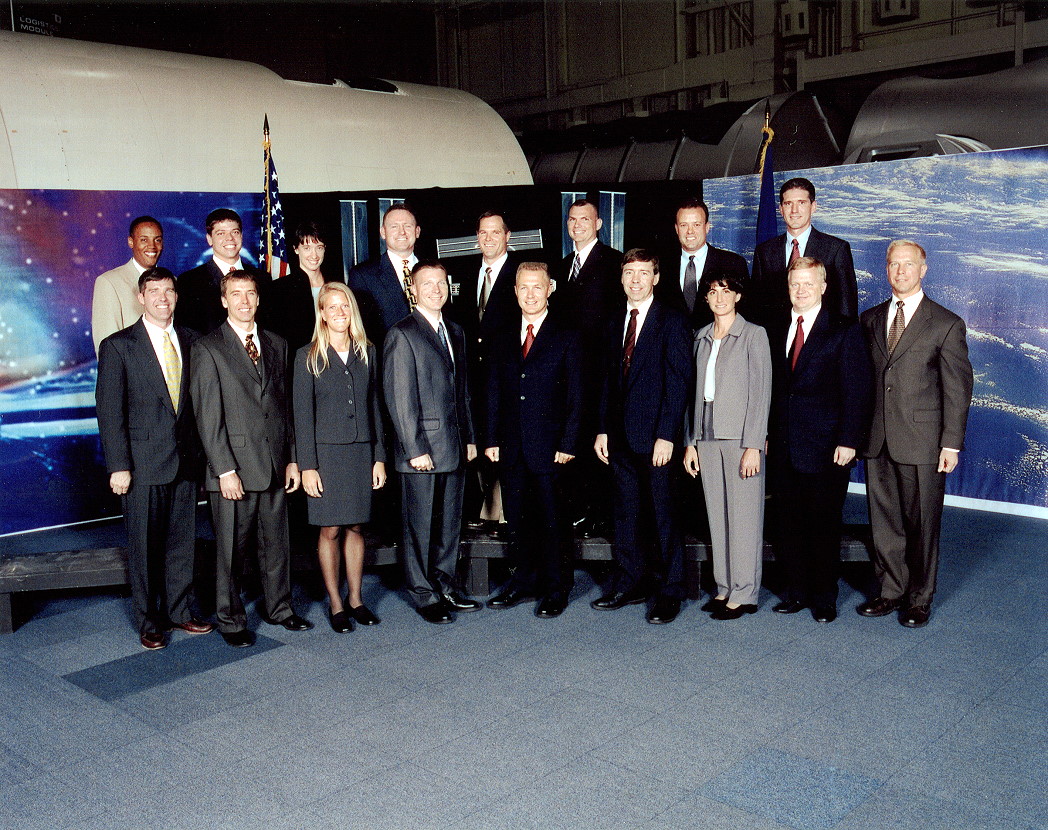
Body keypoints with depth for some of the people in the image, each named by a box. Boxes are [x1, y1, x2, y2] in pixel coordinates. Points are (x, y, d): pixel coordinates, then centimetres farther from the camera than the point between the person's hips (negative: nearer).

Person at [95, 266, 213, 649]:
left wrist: (200, 450, 6)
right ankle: (148, 621, 18)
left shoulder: (190, 341, 9)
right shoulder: (118, 346, -3)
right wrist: (118, 466, -12)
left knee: (182, 541, 12)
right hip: (144, 463, -4)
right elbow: (109, 411, -6)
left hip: (185, 459, 4)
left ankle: (180, 610, 26)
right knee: (144, 545, 5)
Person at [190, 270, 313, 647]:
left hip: (275, 465, 5)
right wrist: (225, 469, -14)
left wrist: (292, 458, 9)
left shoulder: (277, 345, 13)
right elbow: (208, 416, -8)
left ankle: (279, 607, 30)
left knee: (276, 543, 14)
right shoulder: (207, 348, -4)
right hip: (234, 467, -5)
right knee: (231, 549, 5)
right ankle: (230, 620, 20)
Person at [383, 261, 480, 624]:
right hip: (422, 447, -7)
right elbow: (399, 399, -12)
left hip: (454, 445, 7)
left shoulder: (455, 332, 15)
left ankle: (446, 586, 27)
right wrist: (415, 449, -16)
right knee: (420, 525, 4)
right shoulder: (401, 335, -8)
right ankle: (424, 594, 15)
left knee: (450, 522, 14)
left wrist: (469, 438, 14)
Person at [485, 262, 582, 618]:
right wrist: (492, 439, 4)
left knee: (551, 519, 3)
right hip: (512, 448, 4)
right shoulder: (504, 341, 13)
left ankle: (556, 589, 15)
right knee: (518, 518, 11)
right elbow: (494, 394, 12)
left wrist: (567, 444, -10)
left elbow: (575, 396, -3)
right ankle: (525, 582, 25)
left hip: (548, 446, -4)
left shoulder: (565, 339, 0)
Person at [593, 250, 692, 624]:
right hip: (621, 438, 6)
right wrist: (603, 430, 10)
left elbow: (678, 382, -11)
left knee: (662, 514, 1)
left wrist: (666, 435, -16)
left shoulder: (672, 322, -5)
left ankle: (669, 592, 12)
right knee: (626, 513, 12)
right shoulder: (615, 325, 15)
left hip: (655, 437, -6)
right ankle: (629, 584, 23)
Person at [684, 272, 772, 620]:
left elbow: (761, 392, -6)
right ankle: (724, 588, 17)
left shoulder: (753, 334, -1)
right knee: (717, 516, 8)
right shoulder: (701, 337, 14)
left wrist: (753, 446, -12)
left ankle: (744, 594, 6)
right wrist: (690, 441, 9)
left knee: (743, 516, -2)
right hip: (707, 438, 5)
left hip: (740, 438, -5)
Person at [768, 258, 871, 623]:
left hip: (825, 448, -4)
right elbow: (771, 387, 12)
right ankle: (797, 591, 23)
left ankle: (824, 598, 18)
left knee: (824, 525, 5)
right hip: (782, 447, 4)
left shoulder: (844, 330, -3)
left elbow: (856, 390, -7)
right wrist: (766, 433, 6)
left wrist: (848, 441, -13)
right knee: (788, 525, 9)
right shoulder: (776, 330, 11)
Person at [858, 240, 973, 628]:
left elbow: (958, 388, -3)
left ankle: (919, 599, 18)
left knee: (922, 523, 4)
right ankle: (892, 590, 24)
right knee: (884, 521, 10)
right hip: (877, 440, 4)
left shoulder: (946, 324, -1)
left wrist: (951, 443, -8)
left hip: (922, 443, -4)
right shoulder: (870, 319, 11)